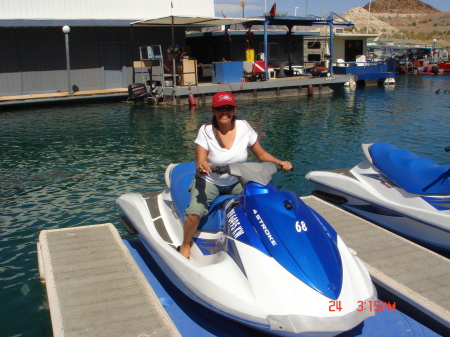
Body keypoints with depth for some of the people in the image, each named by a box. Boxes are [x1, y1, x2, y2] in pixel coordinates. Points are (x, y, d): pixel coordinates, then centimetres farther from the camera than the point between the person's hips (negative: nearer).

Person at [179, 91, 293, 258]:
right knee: (194, 213, -27)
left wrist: (280, 162, -17)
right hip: (209, 181, -2)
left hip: (236, 182, 3)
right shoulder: (206, 131, -14)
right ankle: (185, 245, 3)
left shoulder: (244, 127, -8)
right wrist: (201, 167, -43)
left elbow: (261, 154, 0)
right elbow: (201, 161, -18)